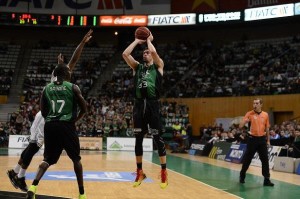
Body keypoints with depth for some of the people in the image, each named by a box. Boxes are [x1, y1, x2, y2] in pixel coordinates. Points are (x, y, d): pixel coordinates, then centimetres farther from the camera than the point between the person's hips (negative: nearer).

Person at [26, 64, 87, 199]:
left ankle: (33, 186, -13)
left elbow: (43, 113, 10)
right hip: (67, 126, -3)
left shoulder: (46, 88, 10)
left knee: (48, 159, 10)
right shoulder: (73, 87, 1)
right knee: (76, 159, 12)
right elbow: (84, 109, 2)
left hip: (50, 126, 3)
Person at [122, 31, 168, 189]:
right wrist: (137, 41, 13)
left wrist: (148, 40, 9)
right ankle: (140, 172, 18)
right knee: (138, 139, 7)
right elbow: (125, 54, 4)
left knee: (158, 139, -2)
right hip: (139, 105, 4)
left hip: (152, 105, -3)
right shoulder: (137, 67, 18)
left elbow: (153, 52, -9)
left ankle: (164, 172, 7)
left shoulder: (158, 66, 10)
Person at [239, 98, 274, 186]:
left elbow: (267, 128, 13)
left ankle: (267, 179, 5)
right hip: (252, 139, -2)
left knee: (265, 160, 0)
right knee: (247, 159, 5)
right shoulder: (249, 114, -4)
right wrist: (244, 121, -27)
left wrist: (268, 140, 11)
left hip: (262, 139, 2)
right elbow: (240, 126, -7)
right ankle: (242, 176, 22)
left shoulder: (265, 115, 5)